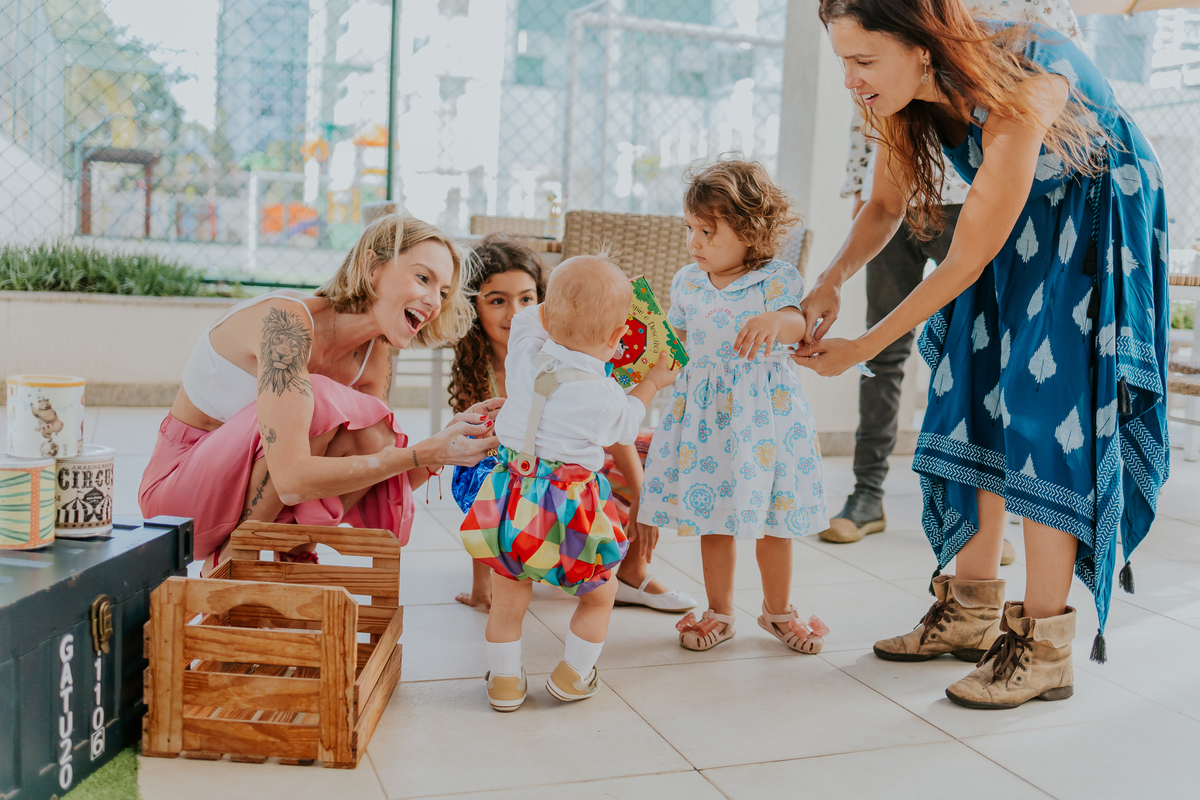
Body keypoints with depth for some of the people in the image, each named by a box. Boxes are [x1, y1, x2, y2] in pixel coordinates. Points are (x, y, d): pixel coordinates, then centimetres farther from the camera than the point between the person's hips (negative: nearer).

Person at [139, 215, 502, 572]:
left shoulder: (374, 357, -4)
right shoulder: (287, 320, -28)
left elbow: (380, 488, -5)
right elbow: (293, 481, -37)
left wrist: (450, 437, -21)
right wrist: (427, 452, -34)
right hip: (177, 486, -6)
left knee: (373, 439, -18)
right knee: (319, 402, -29)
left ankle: (294, 550, 0)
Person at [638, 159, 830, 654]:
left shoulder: (776, 279, -7)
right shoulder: (687, 282, 7)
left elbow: (795, 323, -26)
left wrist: (774, 321, -46)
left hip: (764, 409, -3)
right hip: (704, 409, 3)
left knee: (772, 518, 8)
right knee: (713, 518, 8)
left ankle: (778, 610, 28)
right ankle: (719, 613, 24)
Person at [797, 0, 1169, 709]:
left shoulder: (1016, 92, -36)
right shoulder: (914, 92, -14)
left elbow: (968, 259, -29)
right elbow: (886, 205, -1)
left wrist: (861, 350, -25)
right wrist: (832, 282, -20)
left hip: (1097, 221, -7)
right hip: (1019, 225, 7)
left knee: (1044, 415, -13)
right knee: (977, 405, 3)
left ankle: (1045, 647, -5)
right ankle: (971, 613, 14)